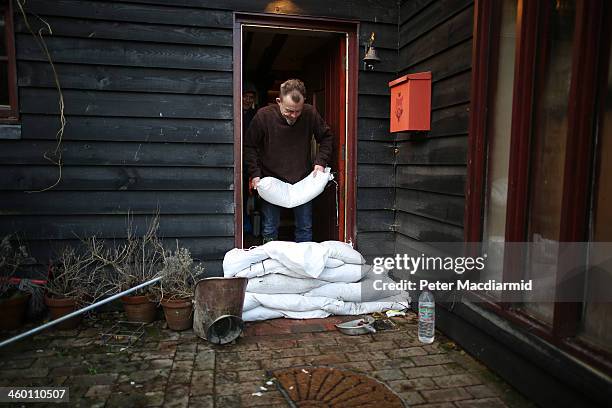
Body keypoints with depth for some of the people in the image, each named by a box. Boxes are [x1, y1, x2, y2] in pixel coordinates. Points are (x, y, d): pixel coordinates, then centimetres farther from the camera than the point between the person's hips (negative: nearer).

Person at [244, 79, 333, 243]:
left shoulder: (310, 113, -11)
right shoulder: (263, 115, -15)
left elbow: (326, 137, 6)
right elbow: (249, 146, -3)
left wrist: (321, 162, -7)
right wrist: (255, 174, -12)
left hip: (303, 180, 2)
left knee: (305, 228, 12)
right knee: (269, 230, 7)